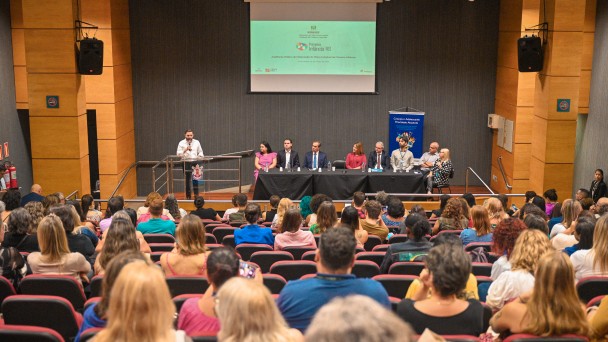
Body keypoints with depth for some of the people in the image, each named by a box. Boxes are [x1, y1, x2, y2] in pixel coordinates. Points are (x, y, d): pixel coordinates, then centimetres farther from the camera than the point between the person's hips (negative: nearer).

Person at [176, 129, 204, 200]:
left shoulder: (196, 142, 8)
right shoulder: (181, 143, 1)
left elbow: (200, 152, 18)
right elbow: (178, 154, -6)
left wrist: (200, 156, -2)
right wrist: (185, 150, -19)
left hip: (195, 162, 2)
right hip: (186, 163, -2)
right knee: (187, 179, 3)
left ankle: (196, 194, 7)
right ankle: (188, 195, 11)